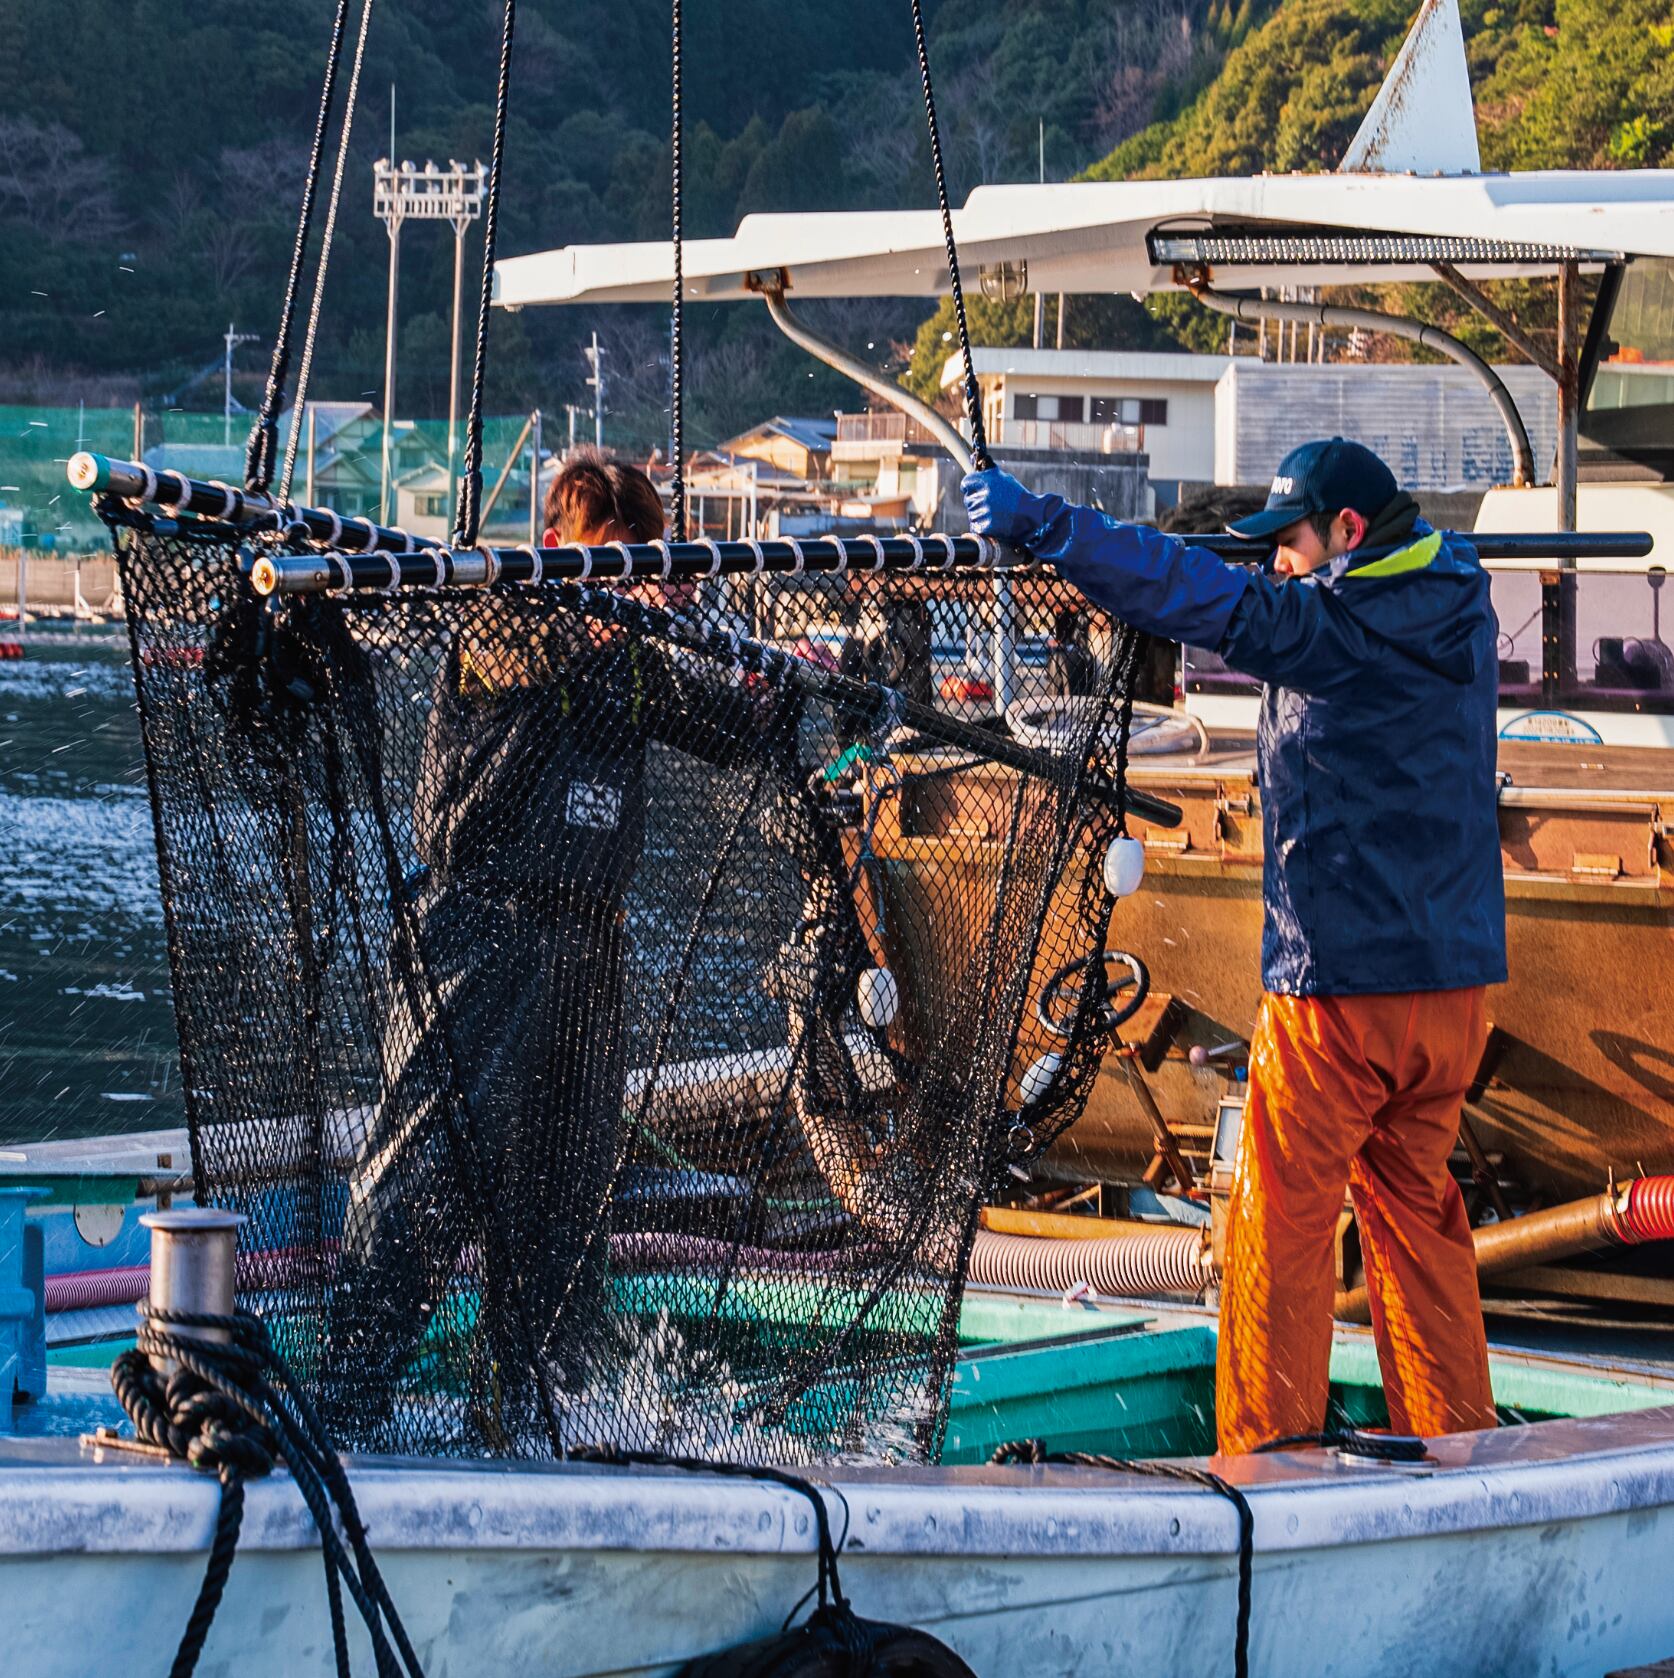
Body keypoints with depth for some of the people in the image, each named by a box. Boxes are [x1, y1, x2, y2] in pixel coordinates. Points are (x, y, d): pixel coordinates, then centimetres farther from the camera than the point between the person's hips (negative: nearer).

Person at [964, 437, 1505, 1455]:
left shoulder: (1326, 625, -14)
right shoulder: (1458, 614, 8)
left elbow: (1195, 596, -20)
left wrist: (1039, 522, -19)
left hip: (1341, 980, -7)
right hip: (1457, 977, 7)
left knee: (1282, 1222, 2)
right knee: (1416, 1211, 16)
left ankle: (1266, 1451, 5)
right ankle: (1456, 1445, 17)